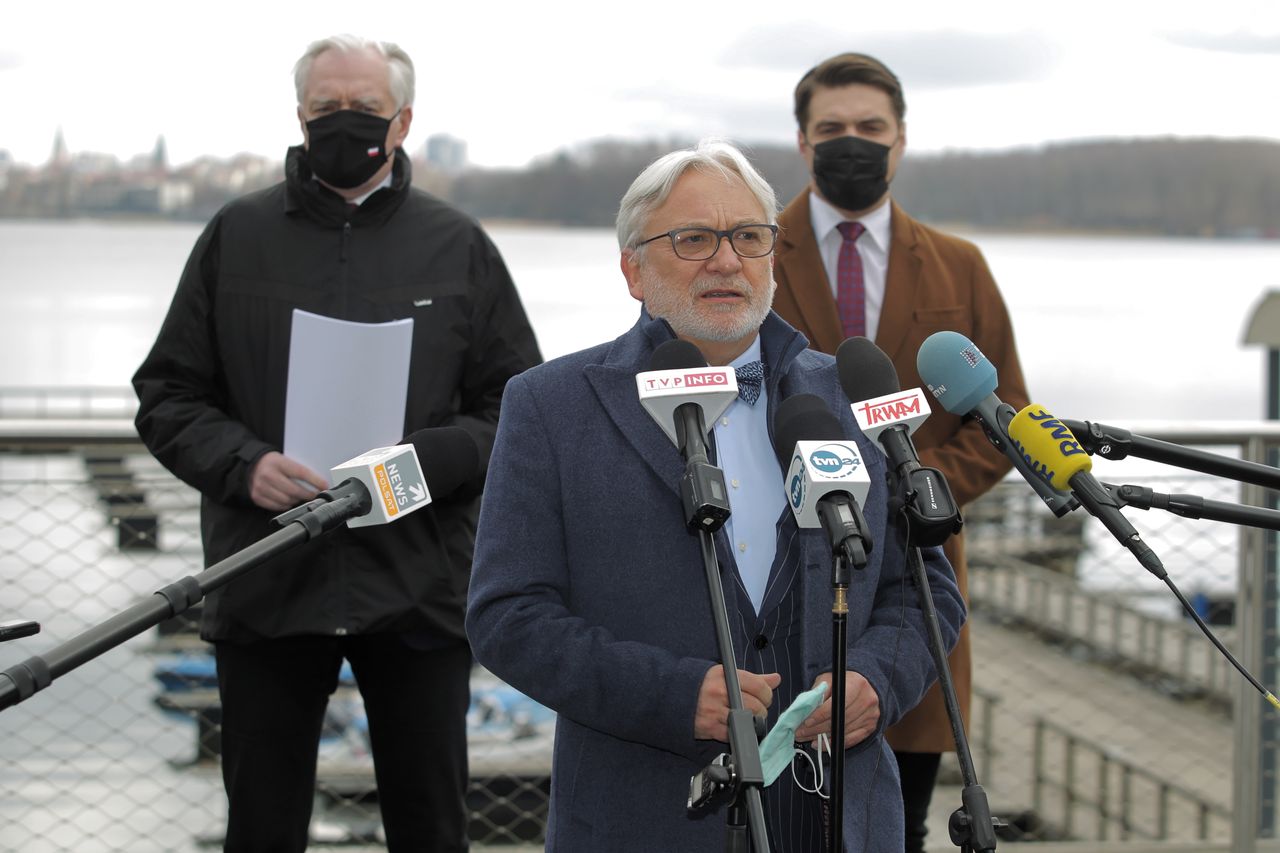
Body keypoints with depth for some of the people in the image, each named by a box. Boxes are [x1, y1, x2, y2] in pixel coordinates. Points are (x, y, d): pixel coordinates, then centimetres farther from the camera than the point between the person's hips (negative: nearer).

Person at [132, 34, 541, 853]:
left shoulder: (458, 246, 7)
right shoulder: (238, 235, 8)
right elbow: (169, 396, 7)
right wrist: (243, 463, -12)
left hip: (420, 591, 0)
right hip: (265, 590, 1)